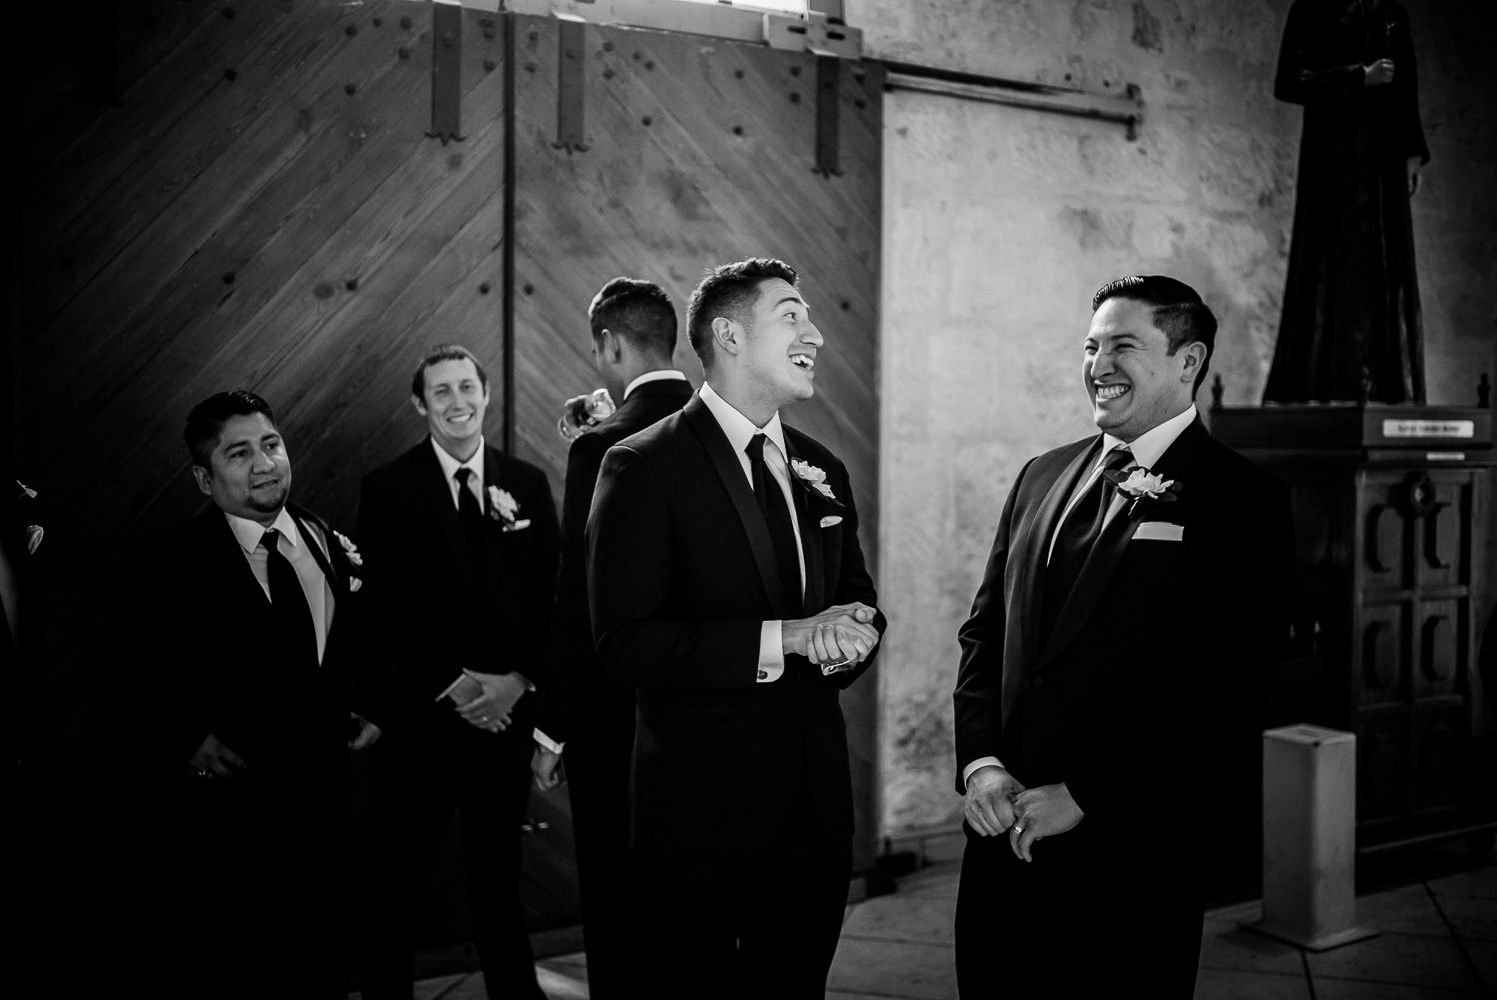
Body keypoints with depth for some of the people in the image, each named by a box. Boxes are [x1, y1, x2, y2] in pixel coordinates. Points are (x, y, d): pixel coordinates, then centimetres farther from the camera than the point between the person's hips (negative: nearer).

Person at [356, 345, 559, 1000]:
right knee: (397, 884, 6)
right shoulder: (387, 489, 0)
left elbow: (551, 594, 4)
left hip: (506, 715, 2)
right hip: (419, 718, -2)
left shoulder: (527, 484, 7)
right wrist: (456, 683, -13)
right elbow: (385, 606, -6)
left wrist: (516, 680, -8)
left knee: (499, 877, 11)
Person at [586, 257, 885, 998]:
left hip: (816, 798, 6)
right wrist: (786, 637, -22)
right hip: (703, 804, -6)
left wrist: (850, 636, -8)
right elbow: (627, 644, -18)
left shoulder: (821, 470, 11)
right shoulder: (644, 467, -11)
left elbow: (857, 599, 17)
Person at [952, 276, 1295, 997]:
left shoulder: (1245, 503, -6)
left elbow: (1227, 692, -13)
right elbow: (984, 634, 12)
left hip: (1129, 855, -5)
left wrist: (1080, 797, -15)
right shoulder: (1041, 477, 11)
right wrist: (979, 764, -4)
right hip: (1003, 837, 5)